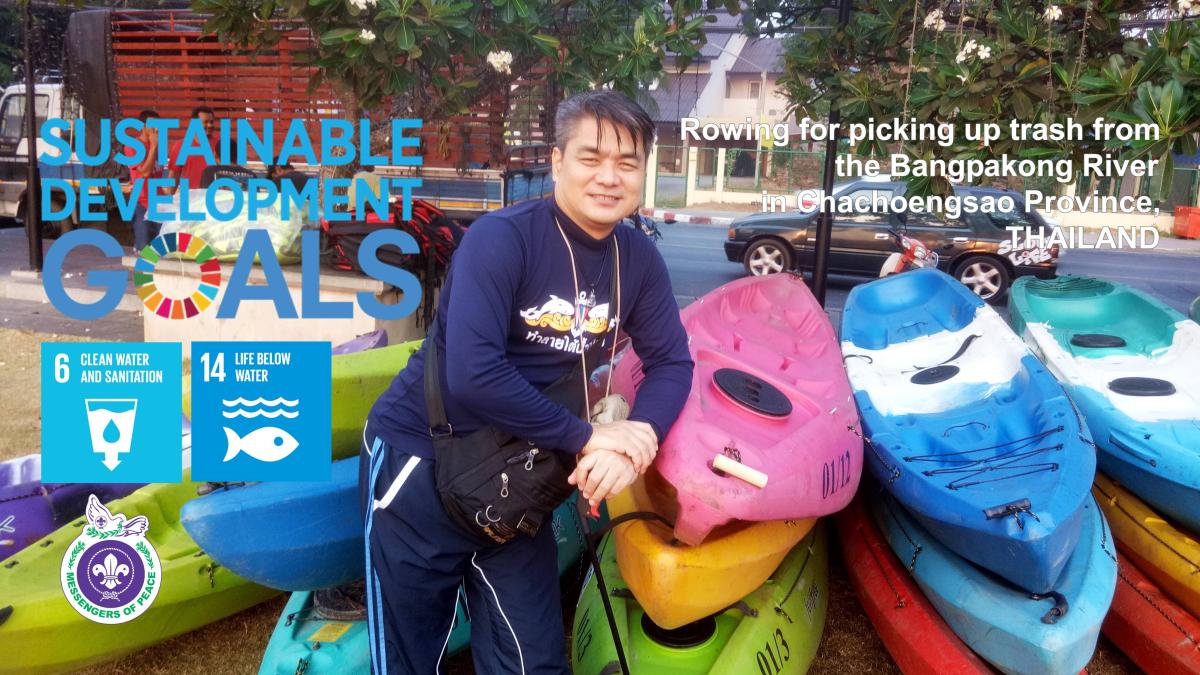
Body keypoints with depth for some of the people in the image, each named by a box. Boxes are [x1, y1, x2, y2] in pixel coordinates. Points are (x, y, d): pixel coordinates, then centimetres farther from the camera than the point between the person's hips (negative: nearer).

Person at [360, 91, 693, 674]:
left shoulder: (638, 259, -2)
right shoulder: (500, 238, -21)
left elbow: (671, 362, -1)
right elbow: (472, 374, -30)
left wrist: (634, 444, -20)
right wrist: (587, 438, -25)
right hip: (418, 456, -5)